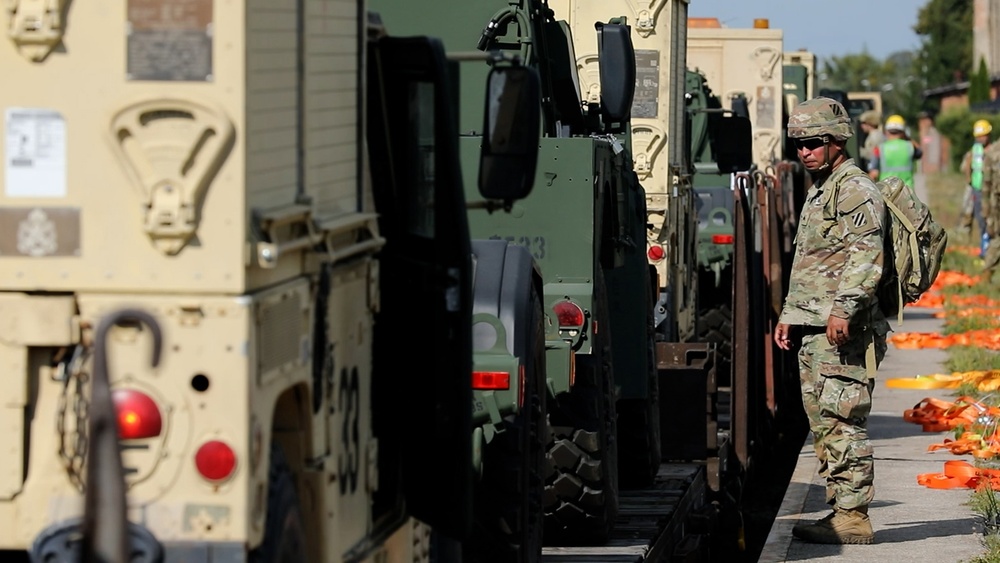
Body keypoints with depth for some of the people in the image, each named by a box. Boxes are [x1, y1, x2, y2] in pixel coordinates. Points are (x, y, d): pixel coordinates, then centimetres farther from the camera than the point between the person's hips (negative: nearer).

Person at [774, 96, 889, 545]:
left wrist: (842, 309, -30)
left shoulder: (856, 190, -9)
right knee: (823, 424, 11)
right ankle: (840, 510, 15)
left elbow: (866, 256, -22)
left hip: (843, 334, -10)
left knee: (842, 422, -11)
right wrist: (790, 315, 27)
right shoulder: (818, 191, 23)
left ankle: (852, 517, -11)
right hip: (813, 333, 10)